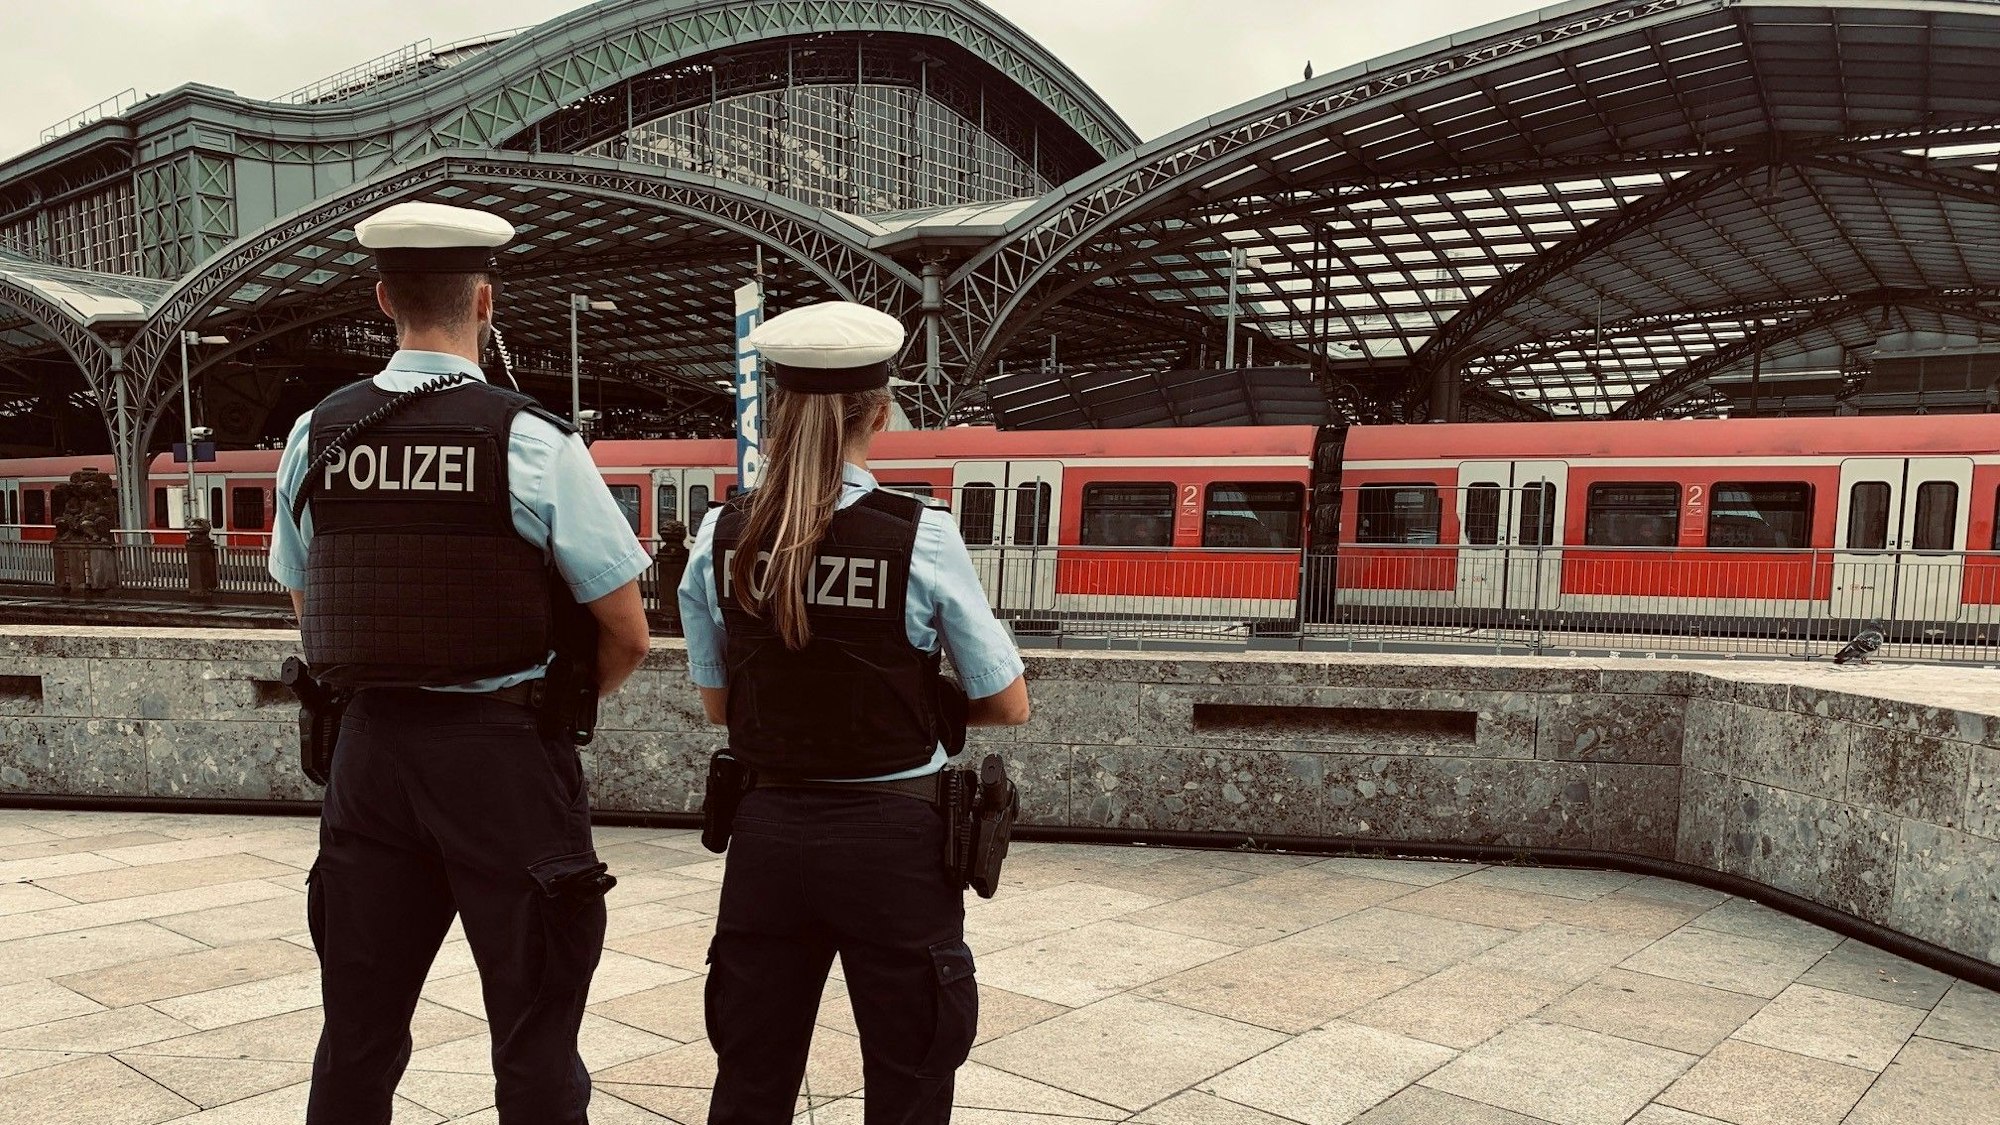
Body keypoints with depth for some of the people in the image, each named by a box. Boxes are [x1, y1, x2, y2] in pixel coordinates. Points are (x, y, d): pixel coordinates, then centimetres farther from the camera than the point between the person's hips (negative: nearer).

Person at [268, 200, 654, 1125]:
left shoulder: (316, 436, 2)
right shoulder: (531, 441, -12)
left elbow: (307, 610, 14)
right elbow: (627, 636, -9)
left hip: (370, 741, 5)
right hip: (504, 751, -4)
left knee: (357, 1032, 18)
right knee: (534, 1041, 8)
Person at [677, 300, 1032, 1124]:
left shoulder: (721, 538, -5)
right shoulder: (922, 539, -14)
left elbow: (717, 703, 7)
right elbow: (1008, 706, -5)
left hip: (769, 833, 3)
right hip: (893, 838, -3)